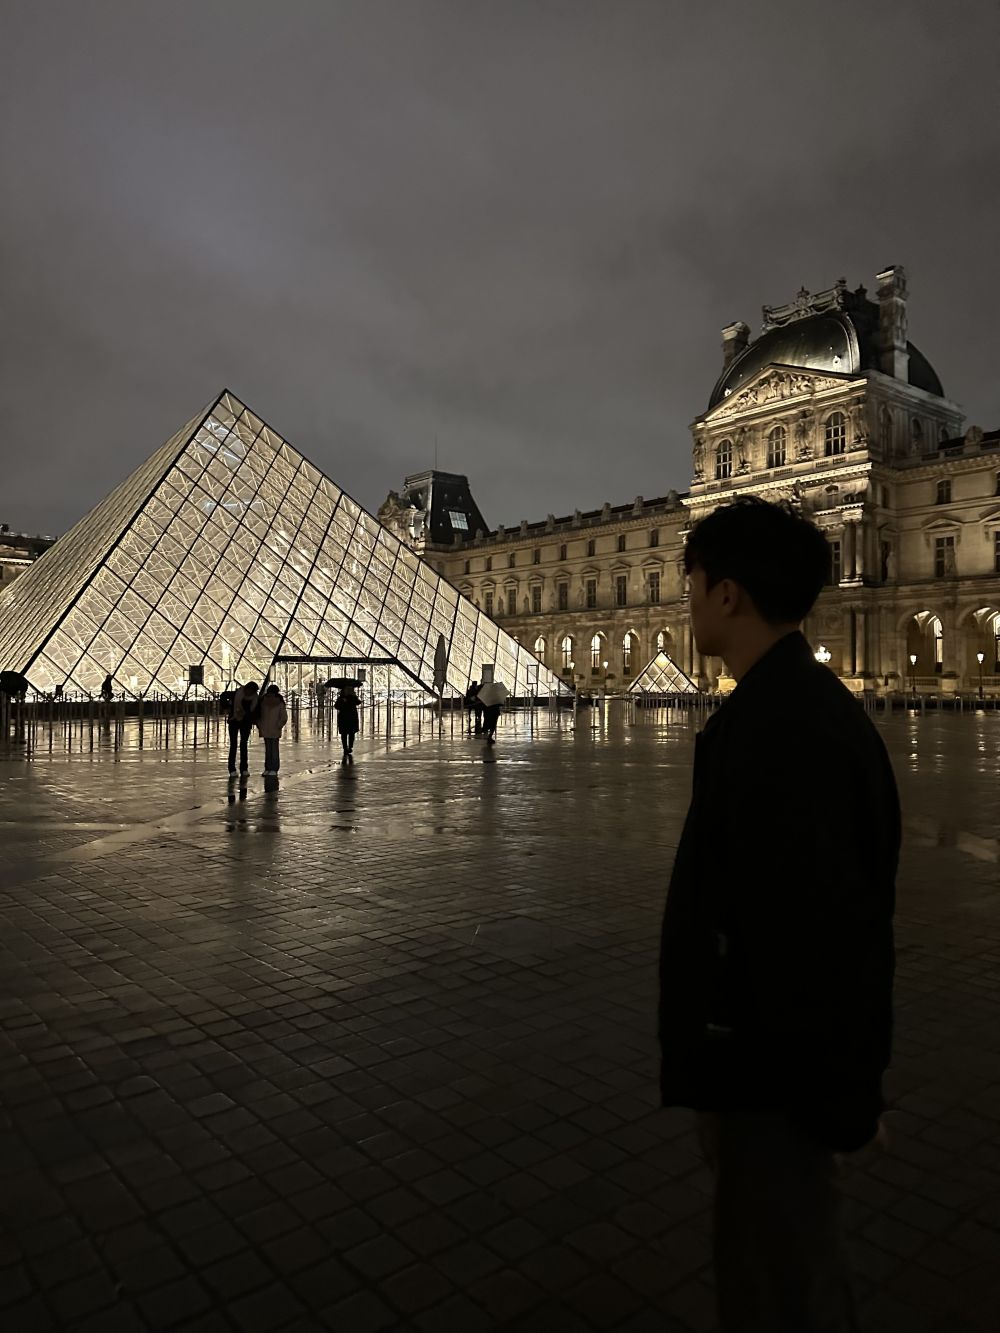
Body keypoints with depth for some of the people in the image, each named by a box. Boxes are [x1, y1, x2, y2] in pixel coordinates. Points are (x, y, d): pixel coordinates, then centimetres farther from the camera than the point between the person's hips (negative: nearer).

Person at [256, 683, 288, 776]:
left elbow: (284, 718, -5)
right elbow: (259, 716, 14)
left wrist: (278, 726, -9)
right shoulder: (263, 704, 4)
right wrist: (259, 726, 6)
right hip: (265, 731, 4)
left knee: (274, 750, -2)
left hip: (275, 732, -4)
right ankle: (267, 768, 13)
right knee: (267, 750, 9)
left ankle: (274, 769, 0)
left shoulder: (280, 705, -6)